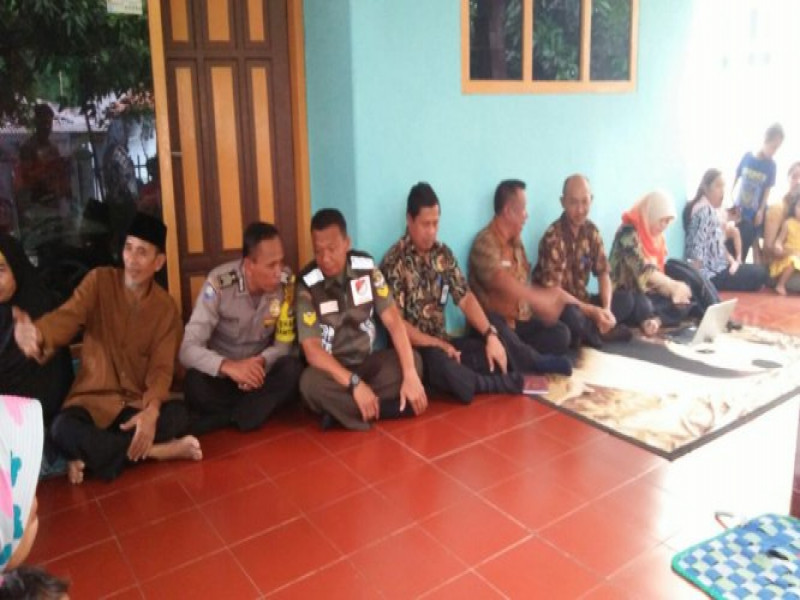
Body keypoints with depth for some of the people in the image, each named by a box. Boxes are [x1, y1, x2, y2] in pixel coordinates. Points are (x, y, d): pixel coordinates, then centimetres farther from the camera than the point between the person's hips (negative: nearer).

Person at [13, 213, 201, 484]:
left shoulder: (166, 307, -2)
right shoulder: (99, 281, -4)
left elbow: (162, 367, -10)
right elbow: (67, 316, -23)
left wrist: (151, 410, -31)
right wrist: (36, 333, -49)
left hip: (138, 404, 1)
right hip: (93, 400, -1)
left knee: (178, 414, -29)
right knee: (62, 429, -33)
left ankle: (93, 455, -18)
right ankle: (155, 451, -18)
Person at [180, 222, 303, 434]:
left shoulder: (287, 282, -14)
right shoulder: (219, 284, -22)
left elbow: (284, 343, -6)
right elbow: (188, 349, -25)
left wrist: (260, 361, -29)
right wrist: (228, 366, -43)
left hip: (259, 370, 2)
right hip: (222, 373, -2)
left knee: (292, 370, -29)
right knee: (195, 383, -34)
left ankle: (219, 417, -19)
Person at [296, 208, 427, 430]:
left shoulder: (366, 267, -7)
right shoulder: (307, 286, -16)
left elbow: (392, 320, -11)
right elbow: (312, 349, -21)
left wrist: (410, 375, -22)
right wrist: (355, 383, -33)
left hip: (366, 363, 4)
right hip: (332, 370, -4)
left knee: (413, 360, -20)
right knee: (311, 382, -36)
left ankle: (340, 409, -19)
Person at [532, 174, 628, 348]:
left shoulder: (591, 230, -1)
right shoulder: (553, 237, -23)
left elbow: (603, 273, 3)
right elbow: (552, 291, -24)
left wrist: (606, 309, -15)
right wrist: (593, 311, -27)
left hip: (581, 300, 7)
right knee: (573, 316, -37)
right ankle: (602, 331, -7)